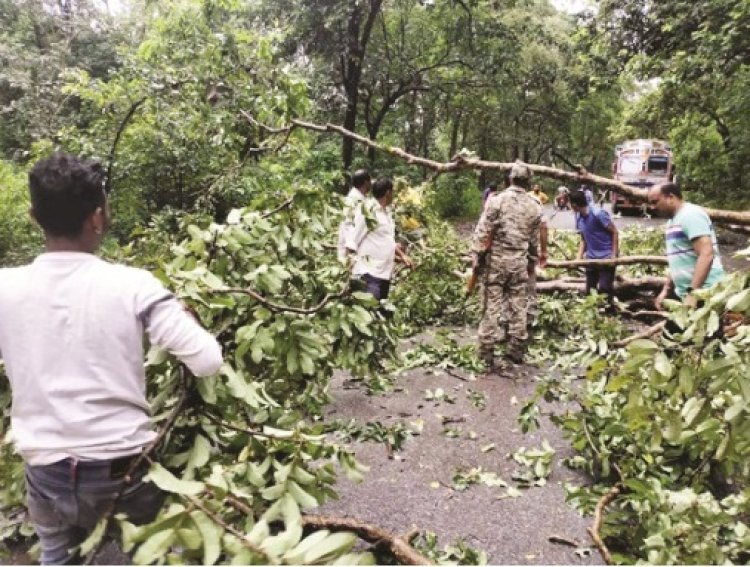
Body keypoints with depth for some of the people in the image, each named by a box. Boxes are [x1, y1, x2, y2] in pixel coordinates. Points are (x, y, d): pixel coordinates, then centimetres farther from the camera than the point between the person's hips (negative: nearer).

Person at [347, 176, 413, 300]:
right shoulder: (368, 211, -12)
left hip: (385, 271, 9)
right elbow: (352, 242, -15)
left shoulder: (386, 211, 14)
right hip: (370, 273, -9)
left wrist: (402, 255, 19)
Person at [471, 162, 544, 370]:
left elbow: (483, 229, -11)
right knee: (518, 306, 11)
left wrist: (475, 253, -3)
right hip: (520, 261, 3)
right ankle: (517, 350, 20)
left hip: (496, 258, -3)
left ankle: (487, 351, 5)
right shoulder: (534, 206, 4)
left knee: (492, 305, 2)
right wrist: (533, 257, 25)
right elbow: (534, 238, 11)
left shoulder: (497, 199, -9)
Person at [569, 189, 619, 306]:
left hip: (606, 257, -7)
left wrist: (614, 255, -16)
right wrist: (579, 257, 2)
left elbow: (615, 232, -13)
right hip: (591, 258, 7)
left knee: (604, 288, -10)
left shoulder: (598, 214, -18)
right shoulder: (579, 217, 4)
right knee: (589, 290, 10)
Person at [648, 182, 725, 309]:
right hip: (684, 294, 9)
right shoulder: (673, 221, 16)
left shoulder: (691, 214, -12)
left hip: (704, 294, -9)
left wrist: (692, 293, -26)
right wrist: (666, 290, 18)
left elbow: (706, 255, -22)